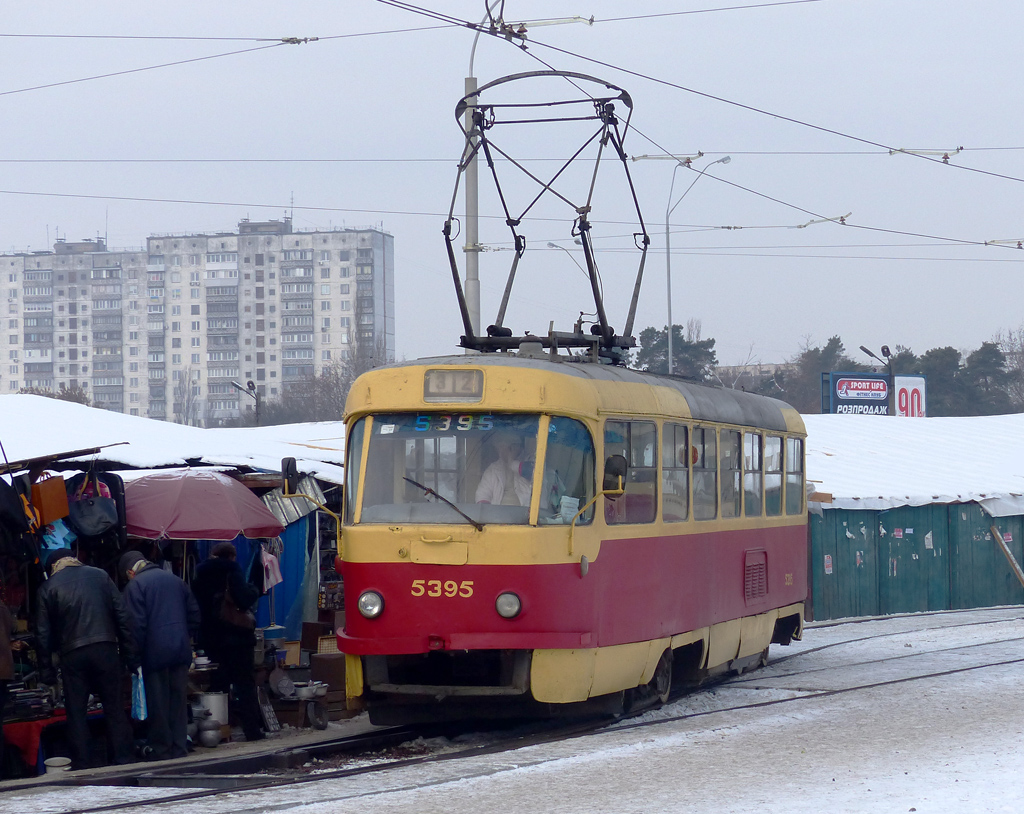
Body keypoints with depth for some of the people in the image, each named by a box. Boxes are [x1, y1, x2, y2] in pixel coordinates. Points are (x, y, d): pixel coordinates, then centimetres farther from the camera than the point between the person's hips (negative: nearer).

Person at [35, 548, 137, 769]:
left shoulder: (48, 587, 6)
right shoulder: (100, 576, 9)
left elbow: (43, 633, 4)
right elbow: (122, 617, 6)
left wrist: (46, 670, 9)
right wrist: (130, 657, 8)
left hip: (72, 656, -1)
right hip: (105, 650, 1)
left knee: (76, 712, 5)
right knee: (115, 710, 6)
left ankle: (81, 767, 3)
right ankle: (123, 761, 3)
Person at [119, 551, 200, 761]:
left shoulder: (135, 585, -6)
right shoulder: (175, 580, 13)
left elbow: (137, 625, -13)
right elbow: (194, 614, 15)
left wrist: (134, 655, -7)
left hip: (155, 654, -6)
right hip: (181, 651, 6)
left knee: (157, 706, 1)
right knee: (179, 702, 10)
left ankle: (161, 751, 3)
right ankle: (179, 750, 13)